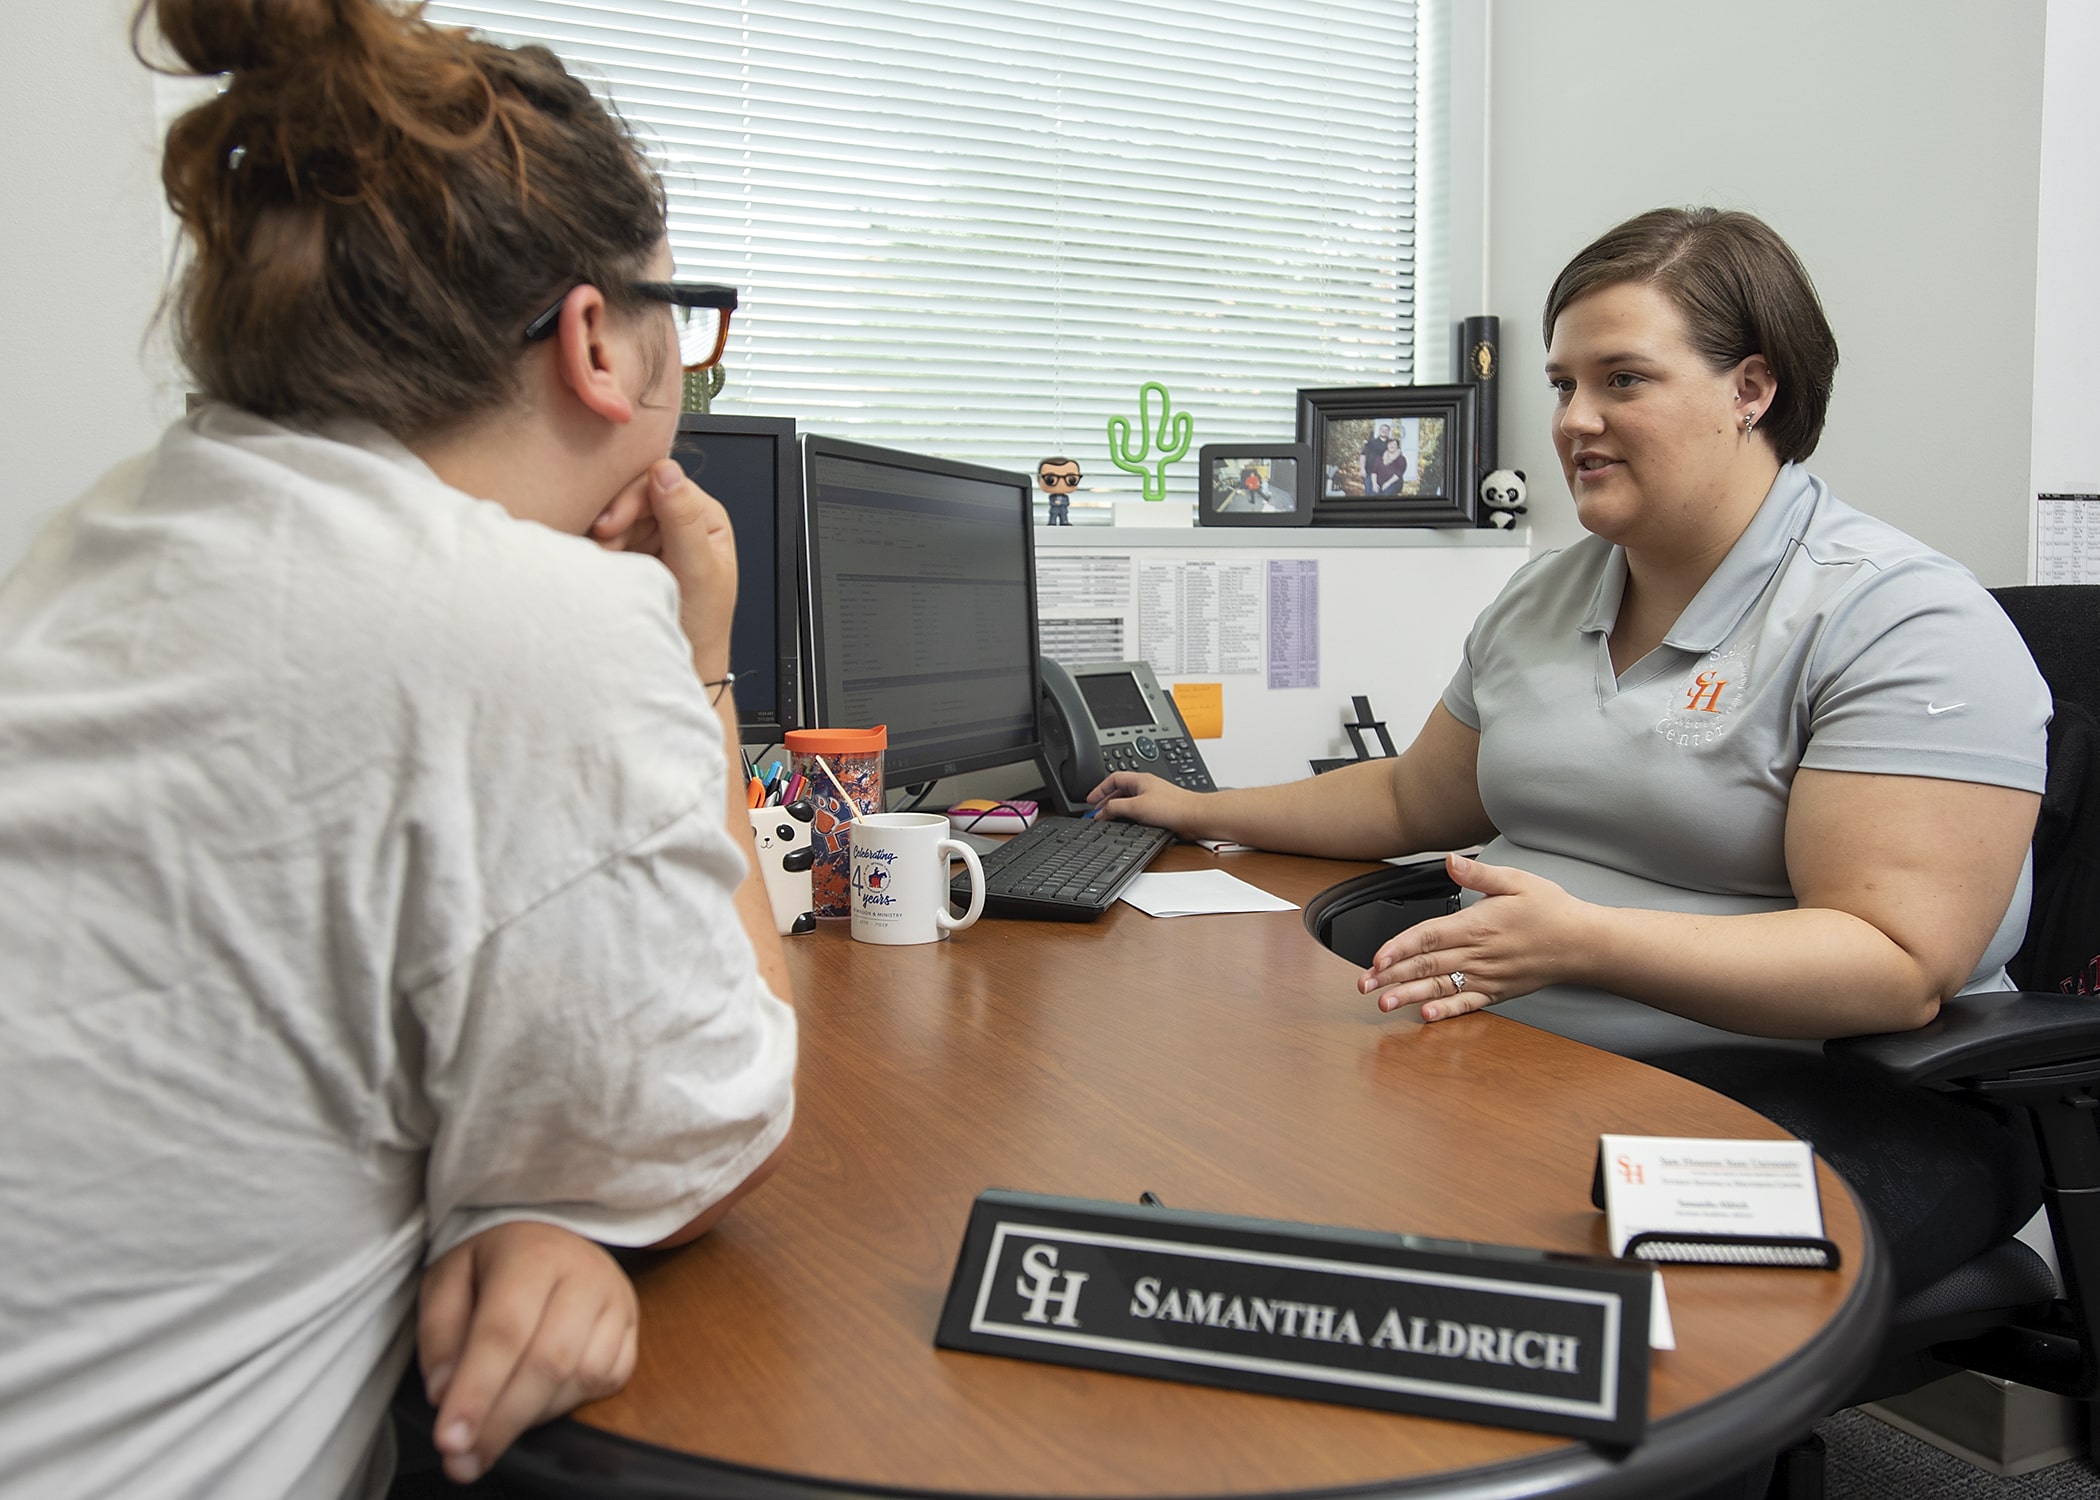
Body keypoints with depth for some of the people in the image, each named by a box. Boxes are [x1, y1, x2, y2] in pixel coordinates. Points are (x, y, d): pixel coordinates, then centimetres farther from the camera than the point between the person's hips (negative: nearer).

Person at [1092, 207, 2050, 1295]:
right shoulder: (1543, 597, 15)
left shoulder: (1900, 623, -10)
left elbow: (1898, 966, -20)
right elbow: (1415, 798, 28)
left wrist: (1583, 941, -30)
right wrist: (1202, 814, 26)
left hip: (1801, 1093, -6)